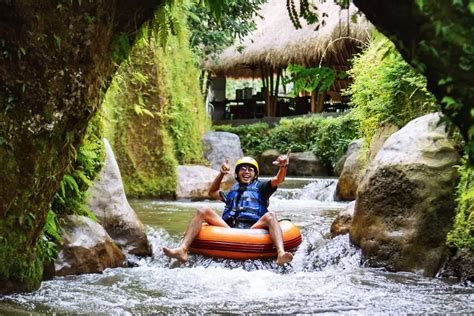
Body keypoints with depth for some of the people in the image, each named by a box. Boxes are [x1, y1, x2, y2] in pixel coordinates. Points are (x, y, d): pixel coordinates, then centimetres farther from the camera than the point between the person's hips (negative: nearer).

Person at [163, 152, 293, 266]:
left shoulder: (259, 187, 23)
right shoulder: (232, 192, 35)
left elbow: (278, 180, 7)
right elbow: (212, 193, 42)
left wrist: (283, 167, -16)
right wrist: (221, 174, 27)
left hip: (253, 229, -3)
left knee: (270, 216, -32)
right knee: (202, 211, -13)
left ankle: (281, 254, -56)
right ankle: (182, 250, -33)